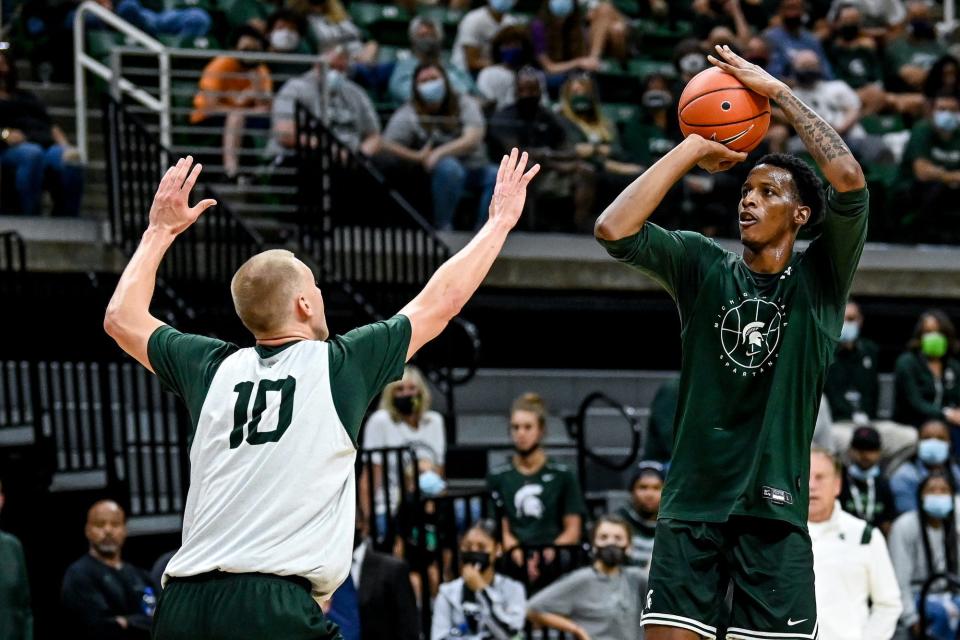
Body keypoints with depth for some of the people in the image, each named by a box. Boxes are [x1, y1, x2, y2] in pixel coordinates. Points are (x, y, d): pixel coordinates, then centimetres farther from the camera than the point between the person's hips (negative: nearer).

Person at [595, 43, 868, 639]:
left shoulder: (819, 280, 3)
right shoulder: (704, 266, 7)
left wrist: (778, 91, -8)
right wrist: (694, 148, -4)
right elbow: (614, 230, -8)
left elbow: (849, 180, -14)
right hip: (692, 503, 1)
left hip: (775, 506, -1)